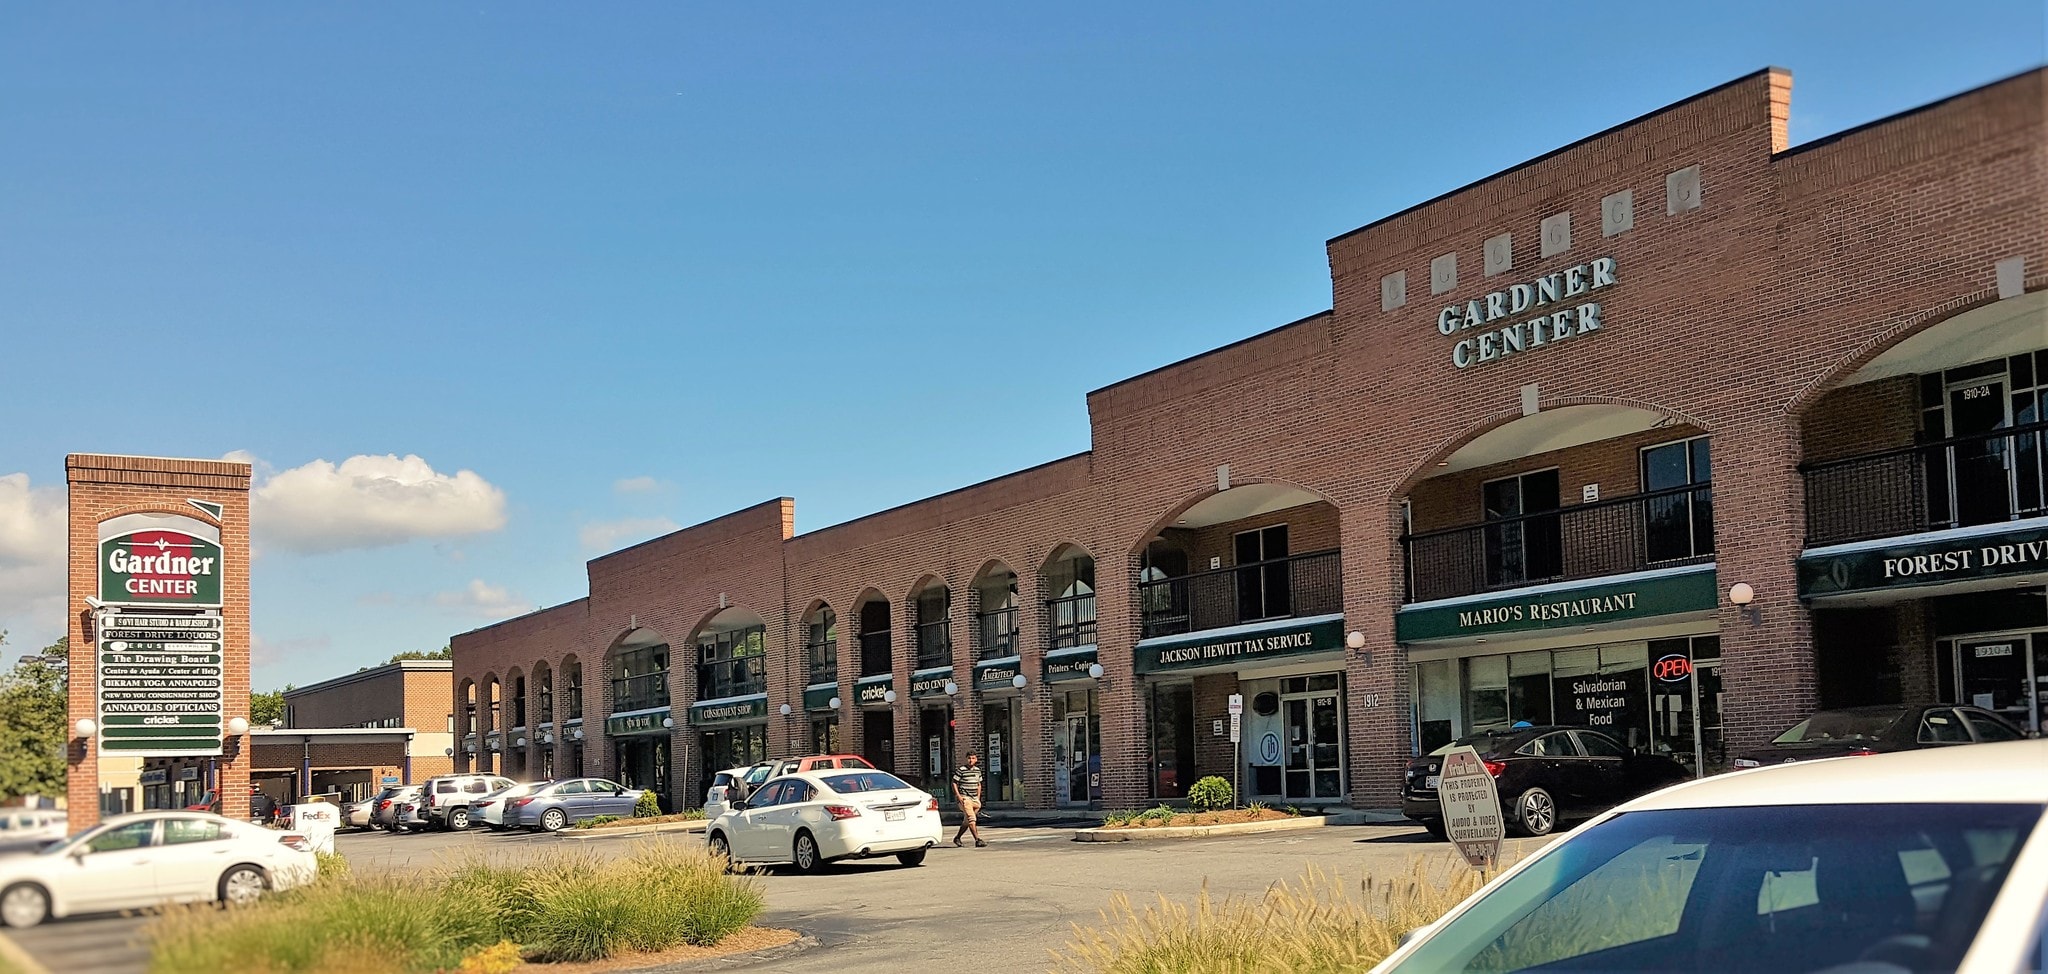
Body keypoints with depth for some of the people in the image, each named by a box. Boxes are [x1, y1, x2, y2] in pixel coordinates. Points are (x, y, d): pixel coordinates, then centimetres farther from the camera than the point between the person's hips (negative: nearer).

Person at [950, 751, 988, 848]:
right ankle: (977, 840, -20)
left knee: (967, 821, 13)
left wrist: (978, 797, 13)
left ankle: (957, 837, 29)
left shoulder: (977, 770, 11)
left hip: (974, 799, 7)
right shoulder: (961, 770, -8)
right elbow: (954, 783, -4)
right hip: (964, 798, -7)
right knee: (972, 819, -16)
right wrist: (958, 796, -13)